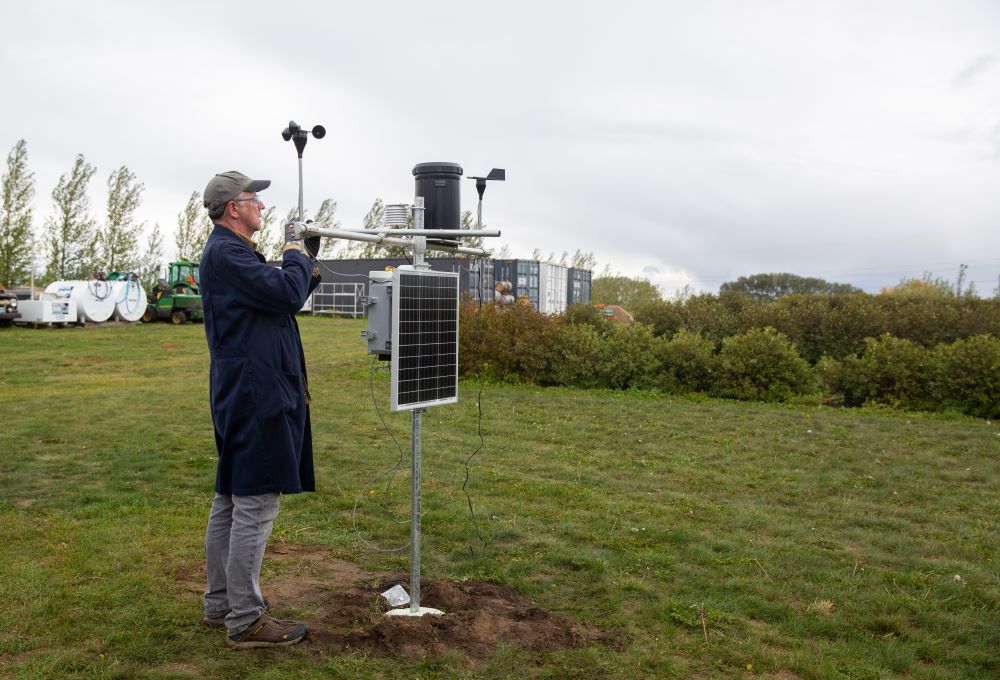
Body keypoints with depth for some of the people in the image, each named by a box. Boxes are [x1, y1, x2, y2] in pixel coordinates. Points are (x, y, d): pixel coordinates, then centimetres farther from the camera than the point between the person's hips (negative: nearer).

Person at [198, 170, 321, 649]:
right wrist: (295, 250, -5)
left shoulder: (230, 250, 19)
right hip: (256, 393, -11)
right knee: (255, 505, -7)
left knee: (230, 501, 15)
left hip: (242, 393, 11)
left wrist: (308, 263, 12)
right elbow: (287, 294, -21)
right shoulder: (226, 251, -13)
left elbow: (282, 299, 21)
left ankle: (220, 604, 27)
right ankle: (245, 621, 1)